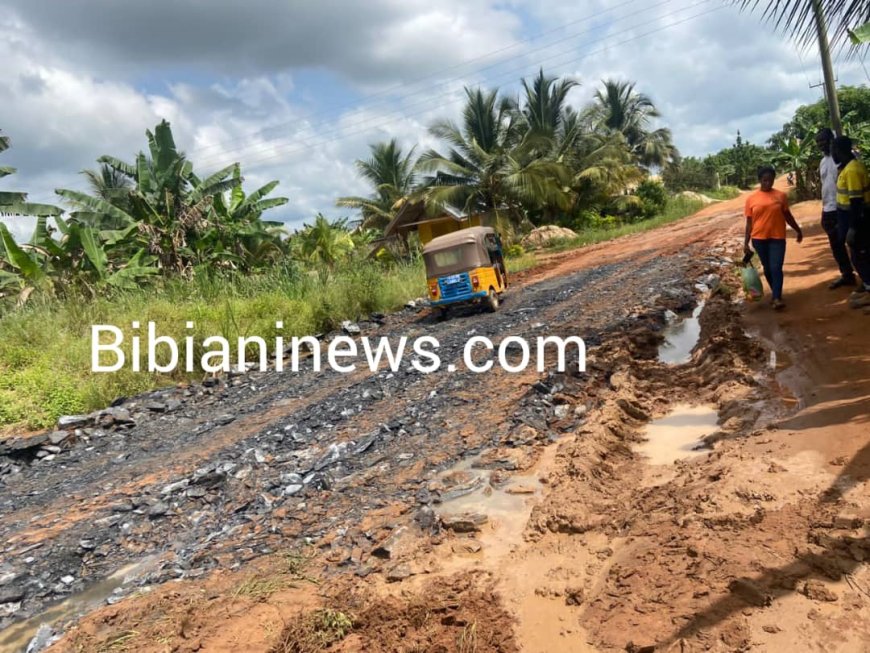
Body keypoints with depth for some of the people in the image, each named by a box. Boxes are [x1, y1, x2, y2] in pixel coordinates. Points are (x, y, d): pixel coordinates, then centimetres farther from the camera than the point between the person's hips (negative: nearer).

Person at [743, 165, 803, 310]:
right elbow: (749, 222, 3)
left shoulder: (781, 195, 2)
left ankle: (777, 298, -10)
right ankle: (776, 293, 26)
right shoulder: (751, 198, 0)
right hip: (759, 238, 1)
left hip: (777, 237, -1)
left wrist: (798, 230, 20)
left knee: (776, 268, -9)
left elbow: (787, 215, 13)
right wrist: (746, 242, 1)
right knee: (767, 268, 10)